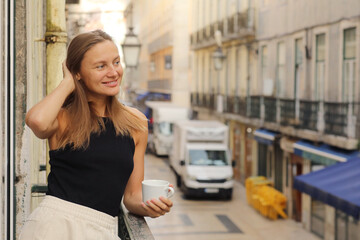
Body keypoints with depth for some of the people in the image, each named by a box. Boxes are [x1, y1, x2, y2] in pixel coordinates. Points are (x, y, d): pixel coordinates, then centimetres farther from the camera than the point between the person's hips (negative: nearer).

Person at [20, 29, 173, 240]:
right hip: (55, 223, -4)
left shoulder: (136, 123, 10)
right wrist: (68, 83, -6)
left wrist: (148, 206, -7)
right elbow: (37, 121, -24)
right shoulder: (64, 118, 1)